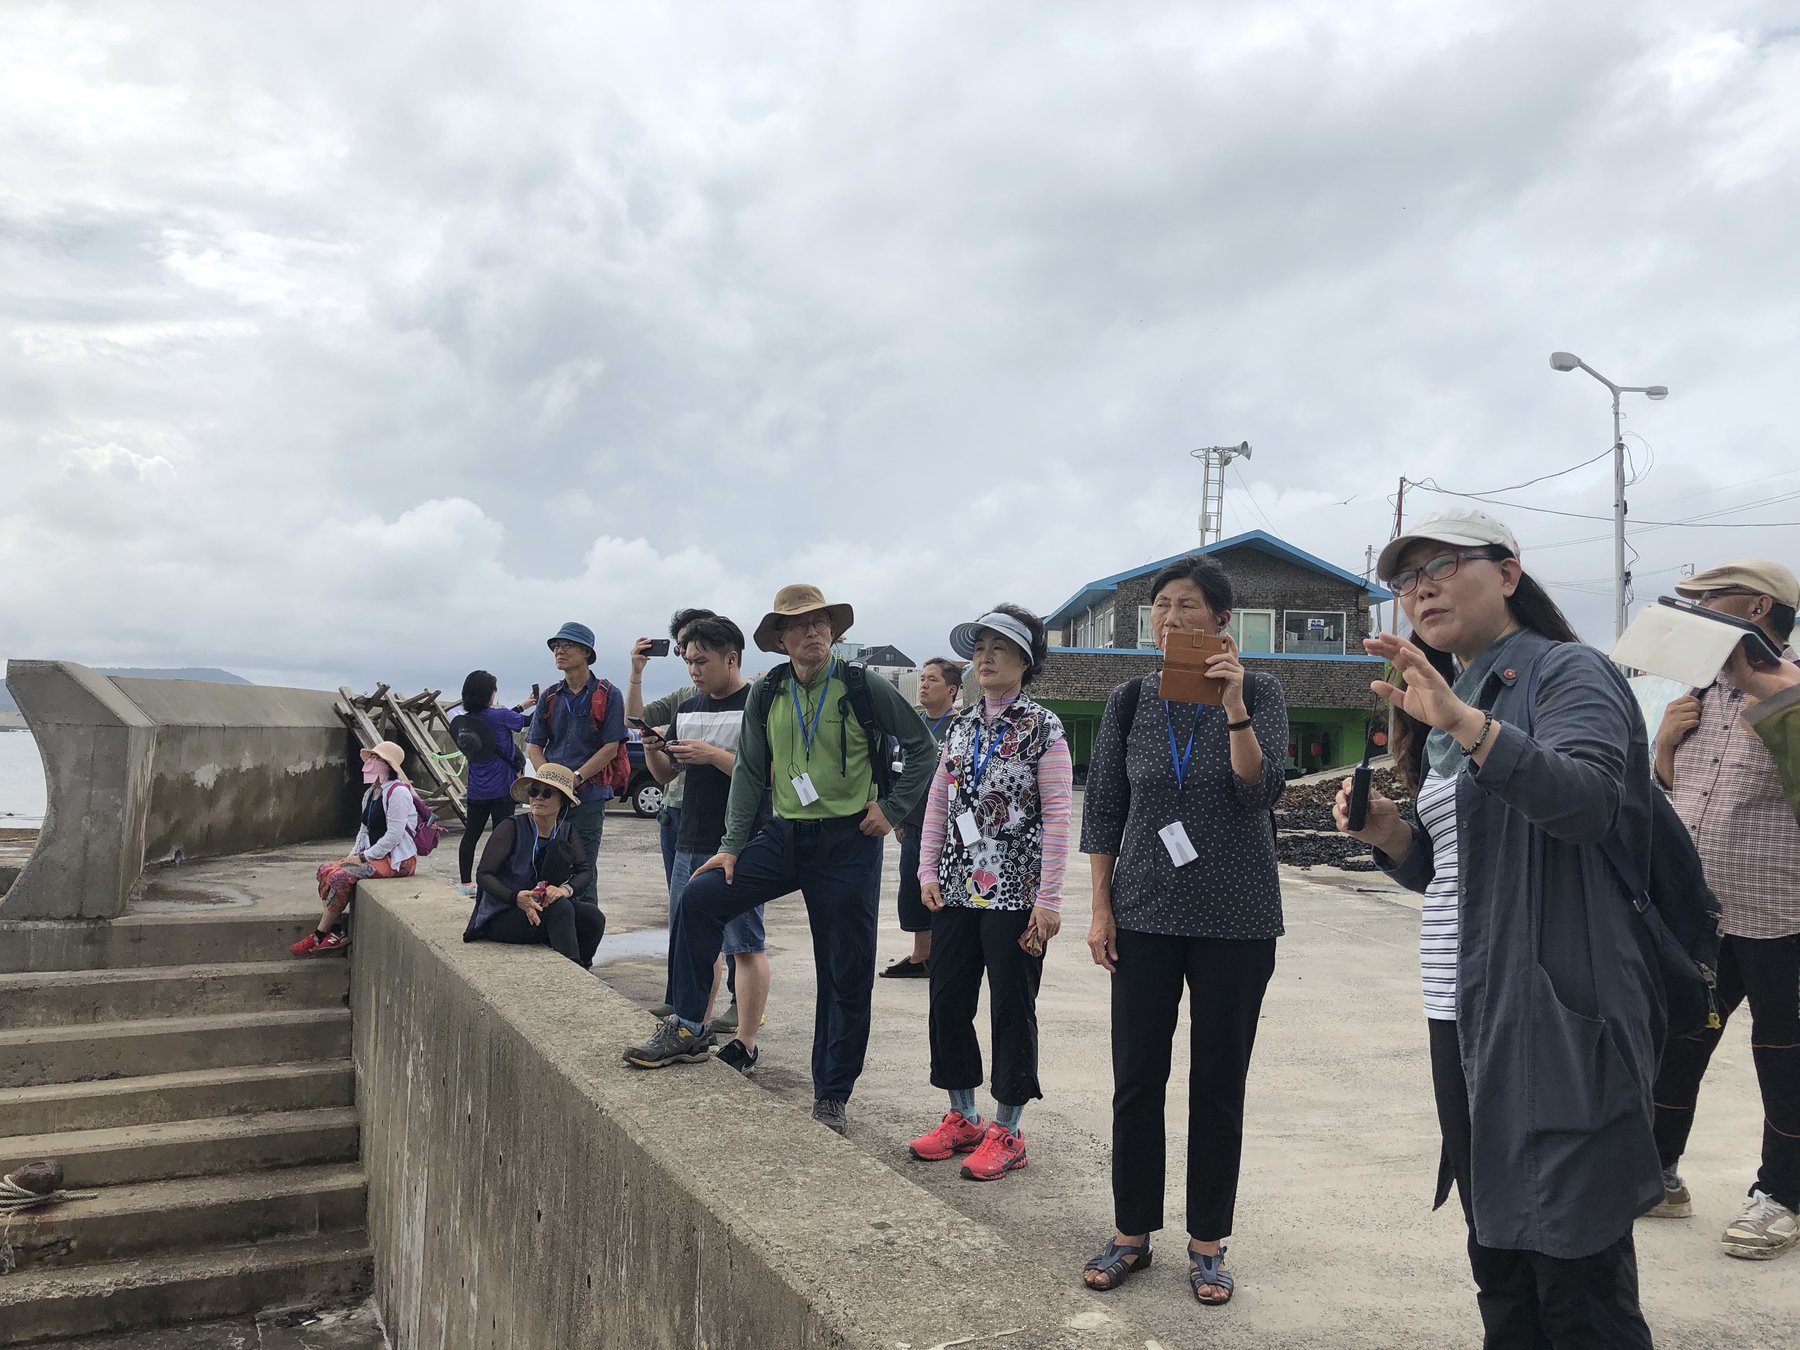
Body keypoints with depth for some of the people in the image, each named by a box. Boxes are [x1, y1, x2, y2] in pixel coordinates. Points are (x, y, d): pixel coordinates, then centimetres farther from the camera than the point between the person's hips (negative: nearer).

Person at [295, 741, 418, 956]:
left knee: (341, 876, -22)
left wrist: (364, 857, -16)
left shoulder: (398, 792, -15)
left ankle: (318, 937, -8)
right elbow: (364, 829, 19)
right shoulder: (370, 793, 16)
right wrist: (354, 854, 2)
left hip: (397, 859, -10)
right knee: (325, 870, -6)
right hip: (375, 855, 10)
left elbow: (394, 835, -21)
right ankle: (337, 932, -7)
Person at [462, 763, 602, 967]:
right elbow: (484, 874, -14)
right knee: (560, 908, -33)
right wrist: (516, 897, -31)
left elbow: (585, 868, -6)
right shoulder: (512, 827, -10)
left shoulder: (566, 831, 5)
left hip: (546, 910, 5)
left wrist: (567, 888, -29)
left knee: (593, 917, -23)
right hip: (500, 918, -5)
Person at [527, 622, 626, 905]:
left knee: (583, 873, 0)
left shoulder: (607, 695, -1)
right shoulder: (549, 697, 13)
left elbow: (610, 747, -7)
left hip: (588, 796, -5)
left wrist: (575, 778, -15)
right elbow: (533, 746, 10)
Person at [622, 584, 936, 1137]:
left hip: (849, 842, -3)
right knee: (700, 896, -13)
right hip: (785, 835, 4)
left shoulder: (864, 689, -9)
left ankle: (832, 1097, 17)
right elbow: (750, 773, 7)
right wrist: (732, 846, 2)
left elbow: (922, 747, 1)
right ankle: (688, 1029, 2)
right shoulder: (766, 694, 2)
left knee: (847, 976, 2)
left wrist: (892, 808, -4)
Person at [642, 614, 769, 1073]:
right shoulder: (687, 710, 15)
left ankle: (745, 1045, 4)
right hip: (691, 844, 8)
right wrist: (653, 751, -2)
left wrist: (713, 754, -21)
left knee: (746, 945, -2)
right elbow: (666, 774, 19)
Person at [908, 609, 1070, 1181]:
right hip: (957, 890, 6)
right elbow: (937, 802, 13)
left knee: (1012, 1009, 2)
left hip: (1015, 893, -6)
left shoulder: (1042, 728, -6)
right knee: (948, 1000, 9)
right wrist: (928, 871, 4)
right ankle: (962, 1119, 25)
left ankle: (1006, 1132, 16)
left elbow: (1057, 817, -9)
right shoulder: (961, 726, 11)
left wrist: (1048, 899, -13)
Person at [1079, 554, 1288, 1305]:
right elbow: (1103, 810, 5)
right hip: (1146, 914, 2)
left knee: (1218, 1086, 8)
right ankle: (1131, 1235, 22)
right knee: (1136, 1080, 6)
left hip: (1235, 919, -2)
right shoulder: (1130, 701, 2)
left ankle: (1208, 1243, 23)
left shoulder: (1259, 694, -3)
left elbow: (1262, 792, -15)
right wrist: (1101, 908, 1)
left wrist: (1234, 707, -27)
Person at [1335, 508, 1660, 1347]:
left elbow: (1588, 802, -27)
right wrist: (1385, 833, 2)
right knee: (1497, 1260, 15)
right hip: (1464, 1016, 8)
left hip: (1557, 1018, -8)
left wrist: (1464, 723, -40)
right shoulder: (1443, 713, 17)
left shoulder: (1566, 674, -7)